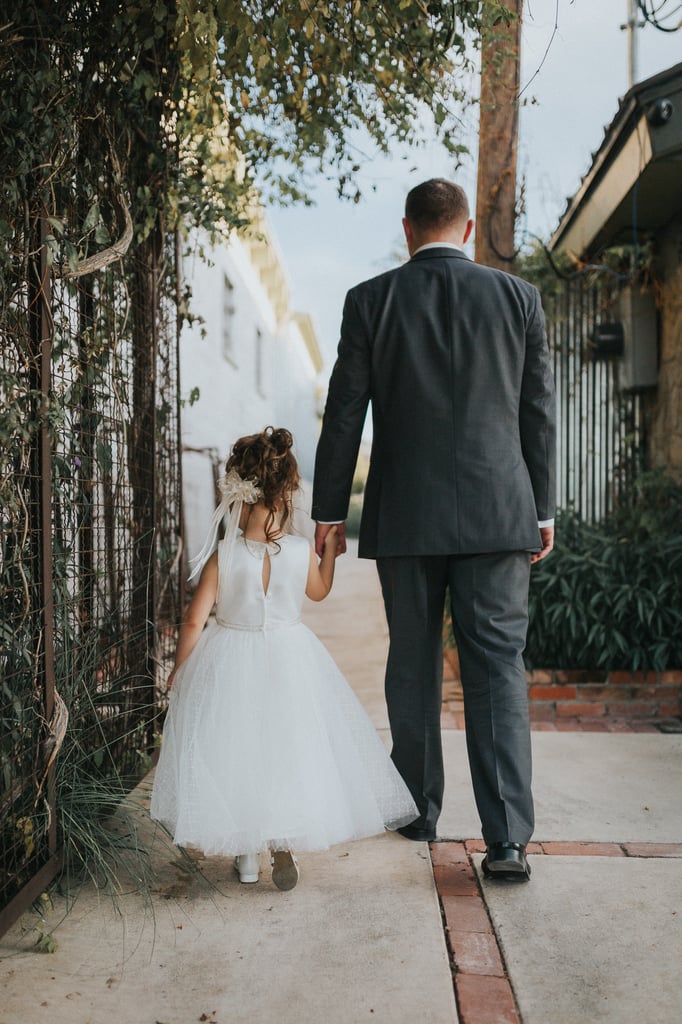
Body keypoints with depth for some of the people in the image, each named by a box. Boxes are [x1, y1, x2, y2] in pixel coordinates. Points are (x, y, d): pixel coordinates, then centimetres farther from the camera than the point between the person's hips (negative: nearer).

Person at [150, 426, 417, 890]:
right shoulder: (302, 552, -11)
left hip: (229, 664, 0)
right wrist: (330, 549, 23)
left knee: (235, 752, 13)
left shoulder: (221, 557, -16)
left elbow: (195, 620, -12)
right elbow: (319, 591, 10)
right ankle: (284, 847, 14)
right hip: (288, 659, 1)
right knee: (287, 749, 15)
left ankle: (246, 856, 22)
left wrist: (179, 670, 2)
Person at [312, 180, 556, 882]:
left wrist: (329, 510, 7)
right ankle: (507, 837, -1)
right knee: (497, 667, 3)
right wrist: (542, 510, 13)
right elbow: (538, 412, 5)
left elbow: (344, 413, 0)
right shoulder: (519, 297, 4)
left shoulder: (369, 301, 1)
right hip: (497, 510, 0)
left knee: (412, 665, 12)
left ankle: (418, 810, 25)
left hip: (403, 516, 0)